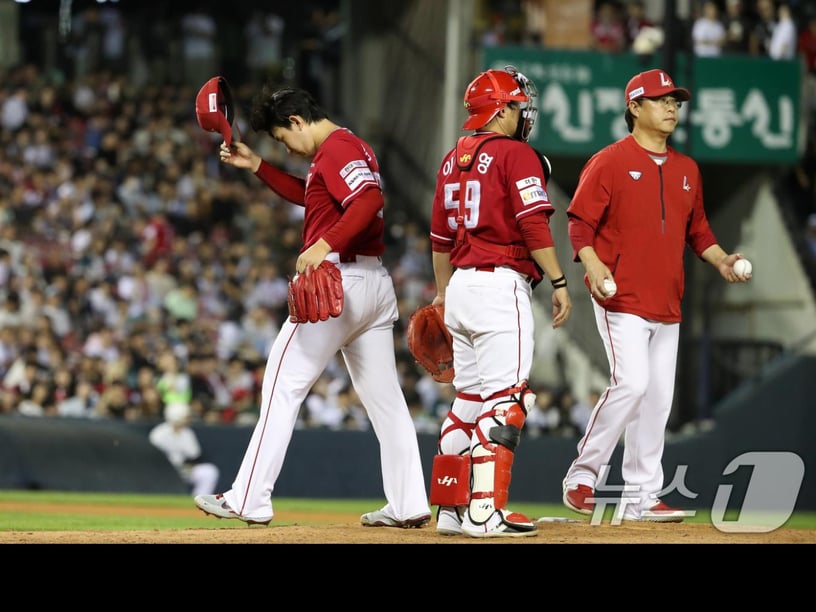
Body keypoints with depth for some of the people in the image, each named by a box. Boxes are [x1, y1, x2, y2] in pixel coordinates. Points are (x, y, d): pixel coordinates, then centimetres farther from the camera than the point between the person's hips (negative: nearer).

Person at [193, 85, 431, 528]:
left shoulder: (335, 148, -10)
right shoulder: (351, 147, 22)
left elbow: (369, 199, -26)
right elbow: (307, 195, 36)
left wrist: (325, 245, -32)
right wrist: (256, 167, 30)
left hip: (339, 281, -10)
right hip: (376, 287, 10)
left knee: (283, 385, -7)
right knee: (384, 397, 9)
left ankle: (249, 501, -8)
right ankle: (408, 505, 7)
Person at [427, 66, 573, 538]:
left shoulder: (454, 159, 15)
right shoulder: (517, 155, -8)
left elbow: (440, 235, 21)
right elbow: (534, 225, -17)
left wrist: (444, 291, 31)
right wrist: (559, 283, -13)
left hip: (461, 286, 8)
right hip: (501, 286, -8)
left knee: (470, 400, 14)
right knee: (503, 401, -9)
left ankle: (452, 509, 14)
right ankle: (485, 511, -15)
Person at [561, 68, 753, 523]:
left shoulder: (687, 169, 15)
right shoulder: (609, 162, -4)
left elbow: (697, 227, 23)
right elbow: (580, 222, -8)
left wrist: (721, 260, 6)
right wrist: (592, 264, -24)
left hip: (667, 305, 7)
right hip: (622, 299, -7)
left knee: (658, 398, 6)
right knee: (632, 383, -19)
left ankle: (643, 498, 11)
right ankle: (582, 477, -6)